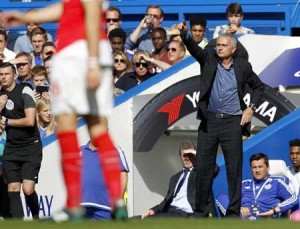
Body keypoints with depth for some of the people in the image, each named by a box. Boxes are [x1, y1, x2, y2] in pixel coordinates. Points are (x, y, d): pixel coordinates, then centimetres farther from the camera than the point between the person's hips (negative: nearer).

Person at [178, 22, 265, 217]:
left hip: (232, 122, -1)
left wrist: (251, 108, 3)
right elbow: (194, 48, -15)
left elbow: (258, 86, 16)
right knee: (203, 167, 3)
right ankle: (201, 210, 11)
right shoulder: (209, 59, 4)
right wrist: (184, 34, -34)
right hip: (209, 121, 1)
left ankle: (234, 212, 7)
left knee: (234, 168, 1)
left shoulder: (243, 67, 3)